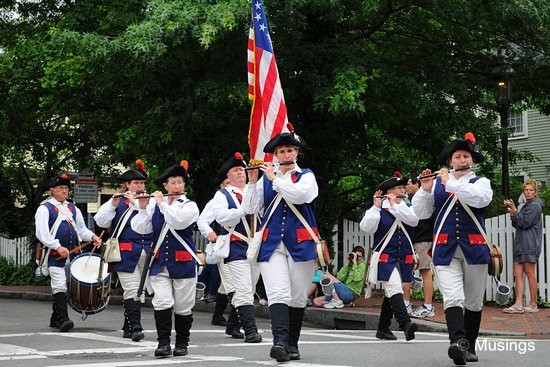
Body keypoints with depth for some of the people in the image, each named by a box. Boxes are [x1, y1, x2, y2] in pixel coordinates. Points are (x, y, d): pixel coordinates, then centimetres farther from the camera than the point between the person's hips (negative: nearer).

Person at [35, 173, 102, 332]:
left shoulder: (73, 208, 19)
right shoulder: (44, 209, -1)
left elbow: (81, 229, 22)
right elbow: (42, 233, -12)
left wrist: (92, 236, 1)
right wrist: (58, 247, -23)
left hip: (73, 253, 6)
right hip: (55, 256, -6)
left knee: (66, 287, 11)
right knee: (60, 287, -14)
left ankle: (55, 319, 23)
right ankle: (63, 319, -20)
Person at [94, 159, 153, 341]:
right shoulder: (117, 202, 6)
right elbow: (101, 221, -5)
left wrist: (136, 203, -15)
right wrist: (113, 204, -15)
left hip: (147, 253, 3)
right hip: (127, 254, -3)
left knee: (139, 290, 8)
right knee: (132, 289, -10)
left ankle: (128, 327, 19)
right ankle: (135, 327, -12)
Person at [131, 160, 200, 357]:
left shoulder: (190, 206, 0)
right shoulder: (154, 204, 8)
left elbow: (178, 222, -21)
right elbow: (140, 228, 3)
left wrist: (162, 203, -15)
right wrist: (143, 208, -9)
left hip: (183, 264, -1)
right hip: (160, 264, 1)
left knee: (183, 308, 5)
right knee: (162, 303, -11)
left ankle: (182, 344, 19)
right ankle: (163, 343, -5)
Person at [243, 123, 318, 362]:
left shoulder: (306, 176, 6)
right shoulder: (265, 179, 12)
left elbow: (298, 195, -17)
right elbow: (249, 208, 5)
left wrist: (274, 177, -10)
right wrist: (252, 181, -5)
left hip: (301, 244, 0)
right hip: (271, 245, 0)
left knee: (297, 297, 6)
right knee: (278, 294, -15)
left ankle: (292, 344, 17)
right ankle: (280, 340, -26)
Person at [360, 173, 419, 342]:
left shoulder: (407, 208, 9)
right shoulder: (378, 210, -3)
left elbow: (414, 220, -13)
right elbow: (367, 227, -17)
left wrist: (396, 205, -13)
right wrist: (376, 206, -19)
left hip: (404, 258, 5)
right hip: (386, 257, -5)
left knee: (391, 293, 12)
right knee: (395, 290, -20)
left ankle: (383, 329, 20)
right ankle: (406, 325, -32)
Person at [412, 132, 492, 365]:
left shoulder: (481, 182, 8)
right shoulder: (437, 182, 12)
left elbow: (481, 198, -16)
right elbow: (421, 213, 7)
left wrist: (450, 184, -17)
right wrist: (426, 190, -9)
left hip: (474, 249, 1)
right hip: (445, 250, -1)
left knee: (474, 302, 7)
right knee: (453, 298, -17)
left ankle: (469, 346, 19)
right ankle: (458, 342, -31)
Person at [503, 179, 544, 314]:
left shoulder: (535, 205, -6)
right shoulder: (526, 205, 23)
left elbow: (524, 223, -14)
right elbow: (517, 225, 20)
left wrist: (514, 210, -10)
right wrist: (512, 213, 7)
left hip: (530, 245, -9)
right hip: (521, 245, 9)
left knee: (530, 274, -3)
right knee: (517, 274, 0)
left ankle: (533, 305, 4)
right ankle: (518, 304, -5)